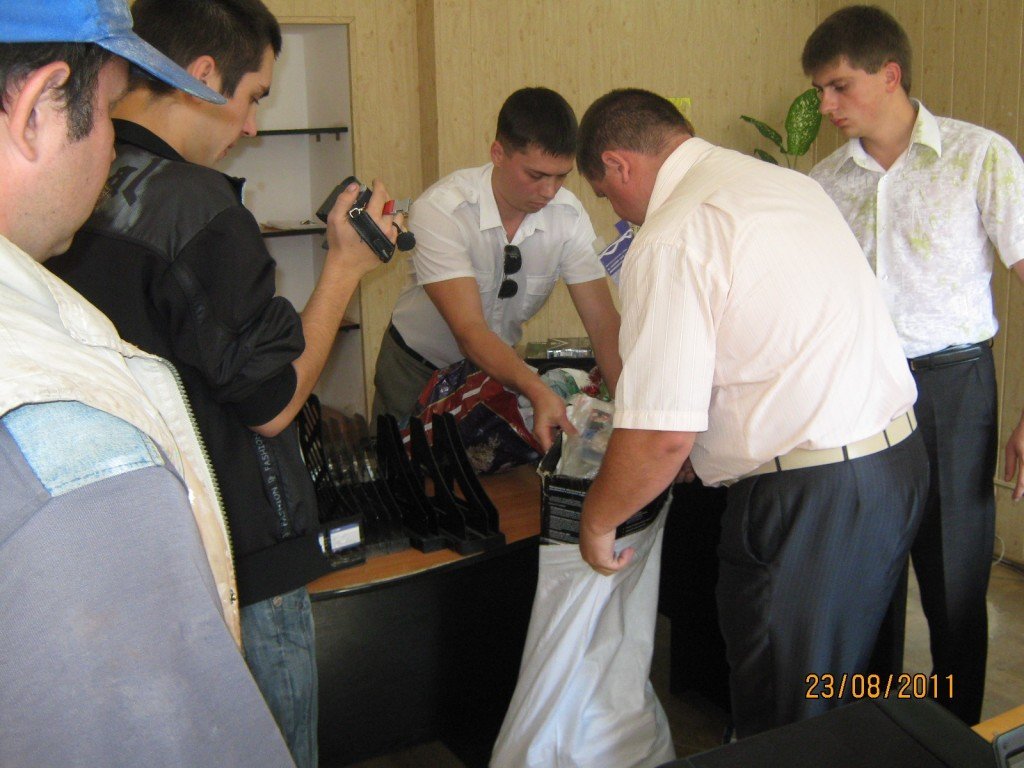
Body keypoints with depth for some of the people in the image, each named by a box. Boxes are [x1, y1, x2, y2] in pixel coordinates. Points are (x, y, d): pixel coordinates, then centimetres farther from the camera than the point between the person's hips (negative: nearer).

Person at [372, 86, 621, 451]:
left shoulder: (568, 214, -16)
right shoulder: (440, 209, -28)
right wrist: (536, 390, -52)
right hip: (418, 371, -3)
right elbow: (469, 329, -36)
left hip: (501, 367, 3)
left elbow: (604, 324, -20)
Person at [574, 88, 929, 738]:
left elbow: (662, 437, -20)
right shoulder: (791, 182, 11)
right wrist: (709, 439, 26)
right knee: (842, 686, 24)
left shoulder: (670, 243, -16)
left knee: (783, 728, 9)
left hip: (811, 501, -9)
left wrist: (597, 521, -2)